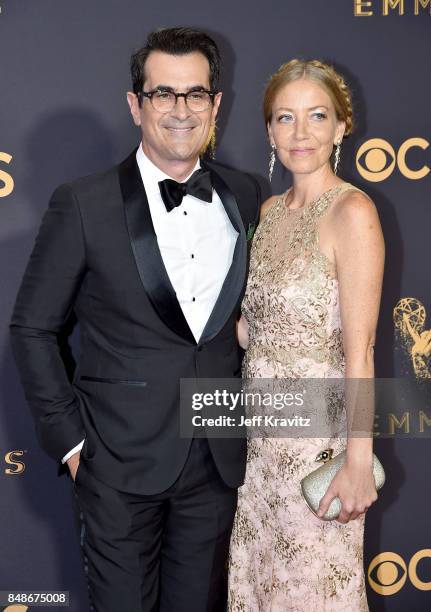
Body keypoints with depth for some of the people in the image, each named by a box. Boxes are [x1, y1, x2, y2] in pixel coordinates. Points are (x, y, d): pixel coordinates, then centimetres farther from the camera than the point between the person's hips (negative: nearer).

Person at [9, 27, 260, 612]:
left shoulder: (245, 195, 1)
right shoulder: (83, 204, -10)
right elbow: (32, 327, -5)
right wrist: (69, 438, -6)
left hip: (220, 457, 4)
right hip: (121, 458, -3)